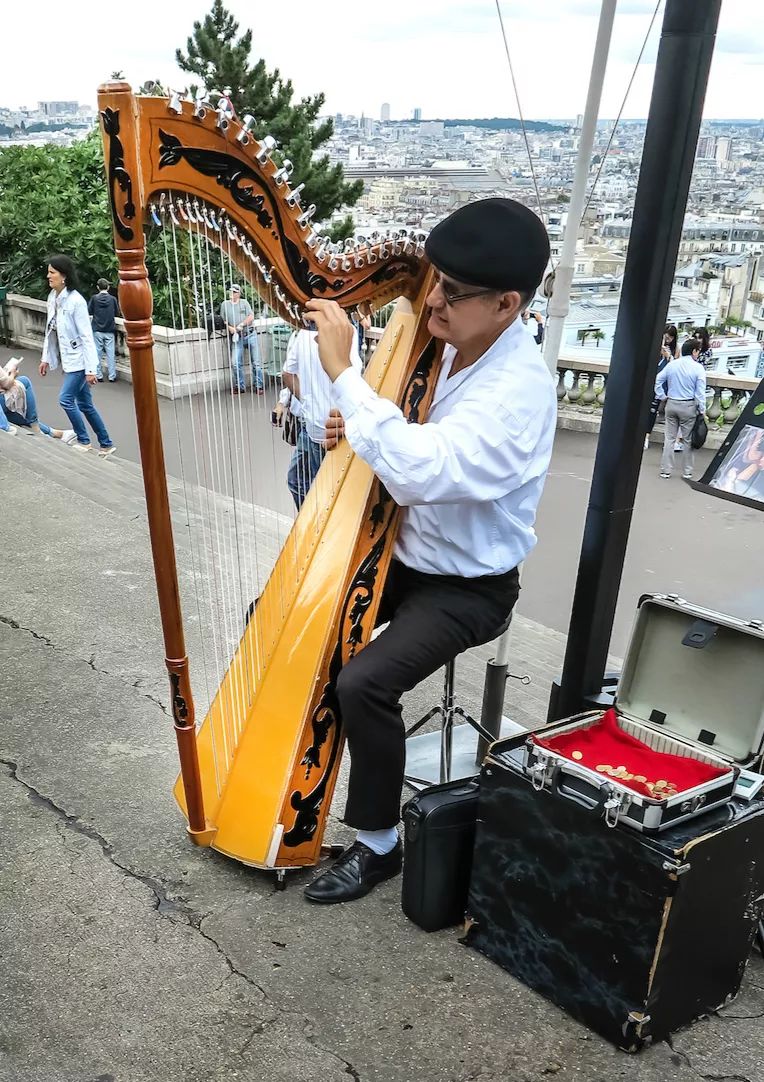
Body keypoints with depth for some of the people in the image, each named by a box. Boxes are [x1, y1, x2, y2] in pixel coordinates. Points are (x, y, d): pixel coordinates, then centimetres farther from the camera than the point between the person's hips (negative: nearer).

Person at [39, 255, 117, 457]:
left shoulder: (76, 300, -17)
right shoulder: (52, 298, 6)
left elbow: (86, 336, -18)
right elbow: (50, 330, 15)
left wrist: (91, 368, -19)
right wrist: (46, 358, 15)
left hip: (79, 359, -8)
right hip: (68, 359, 8)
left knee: (66, 399, -10)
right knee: (85, 404, 11)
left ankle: (83, 441, 9)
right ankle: (106, 445, 20)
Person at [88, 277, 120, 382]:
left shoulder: (94, 298, -5)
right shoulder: (113, 299, -4)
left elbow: (89, 313, -3)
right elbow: (117, 313, 7)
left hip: (97, 330, 0)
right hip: (109, 330, 0)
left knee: (98, 353, 7)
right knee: (110, 353, 4)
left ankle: (98, 375, 9)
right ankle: (112, 376, 4)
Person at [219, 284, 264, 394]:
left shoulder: (244, 302, 8)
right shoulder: (225, 304, 11)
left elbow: (251, 317, -1)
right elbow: (222, 320, 10)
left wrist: (241, 325, -12)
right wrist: (229, 328, -8)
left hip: (250, 334, -1)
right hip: (236, 337, 1)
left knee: (256, 362, -2)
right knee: (235, 363, -9)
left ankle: (258, 386, 4)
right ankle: (240, 386, 4)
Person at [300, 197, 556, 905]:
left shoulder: (520, 388, -27)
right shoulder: (436, 344, -2)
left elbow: (424, 473, -41)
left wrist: (343, 374, -36)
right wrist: (355, 428, -8)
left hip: (468, 586, -8)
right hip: (398, 554, 8)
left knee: (363, 683, -26)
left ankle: (378, 844, 0)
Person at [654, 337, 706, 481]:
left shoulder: (671, 364, 1)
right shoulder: (698, 368, -10)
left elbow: (658, 380, 5)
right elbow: (700, 392, -10)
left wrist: (662, 397, 12)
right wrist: (702, 410, -3)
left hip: (671, 404, 3)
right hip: (689, 406, -3)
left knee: (669, 438, 9)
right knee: (688, 440, 6)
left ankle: (665, 470, 11)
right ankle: (687, 472, 11)